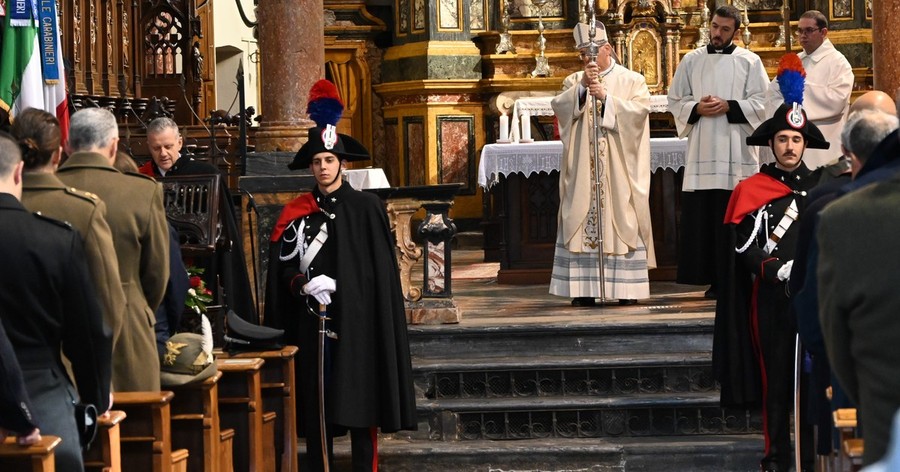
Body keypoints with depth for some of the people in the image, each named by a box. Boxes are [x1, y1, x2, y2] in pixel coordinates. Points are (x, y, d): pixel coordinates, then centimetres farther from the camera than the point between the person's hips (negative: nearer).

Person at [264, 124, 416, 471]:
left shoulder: (366, 208, 1)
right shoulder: (297, 213, 8)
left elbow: (382, 270, -1)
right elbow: (283, 269, 7)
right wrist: (305, 284, -13)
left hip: (357, 320, -2)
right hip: (312, 322, 2)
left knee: (360, 402, -4)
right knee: (316, 402, 3)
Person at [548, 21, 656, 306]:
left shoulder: (632, 80, 7)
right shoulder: (574, 81, 13)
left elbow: (640, 109, -10)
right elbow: (559, 106, -5)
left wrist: (606, 97, -19)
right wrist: (582, 86, -19)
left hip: (620, 171, -2)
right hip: (582, 171, 2)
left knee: (622, 222, -4)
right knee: (582, 224, -3)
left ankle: (626, 287, 0)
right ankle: (584, 288, -2)